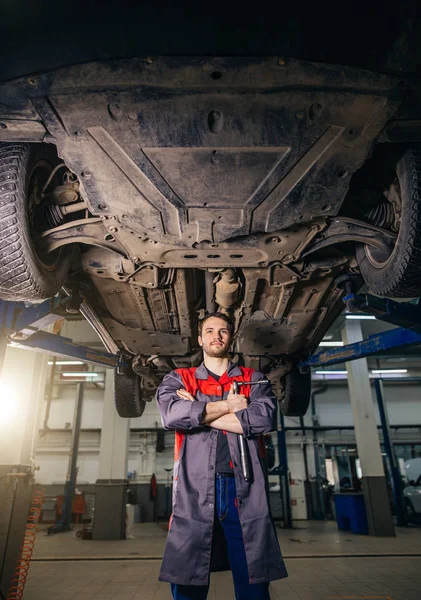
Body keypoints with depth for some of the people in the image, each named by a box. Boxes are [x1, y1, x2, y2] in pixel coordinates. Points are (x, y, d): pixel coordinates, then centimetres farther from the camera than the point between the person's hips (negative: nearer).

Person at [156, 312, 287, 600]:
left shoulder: (254, 379, 13)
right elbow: (171, 414, -10)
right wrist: (229, 406, -5)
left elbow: (266, 417, -8)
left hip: (244, 491, 1)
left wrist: (197, 412, -6)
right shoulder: (178, 379, 13)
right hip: (194, 492, 0)